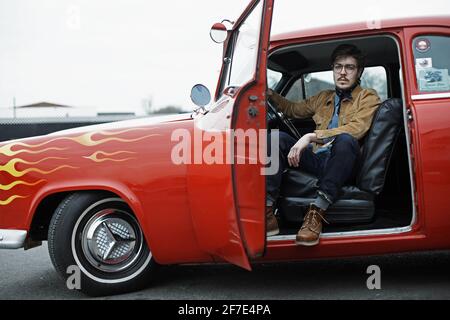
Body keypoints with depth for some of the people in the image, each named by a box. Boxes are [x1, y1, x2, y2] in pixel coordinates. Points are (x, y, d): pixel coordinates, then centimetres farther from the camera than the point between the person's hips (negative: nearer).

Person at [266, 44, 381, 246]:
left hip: (341, 163, -5)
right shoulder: (323, 97, 26)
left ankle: (317, 212, -40)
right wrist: (270, 94, 19)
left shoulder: (368, 97, 7)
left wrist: (311, 136, -21)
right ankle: (267, 210, -31)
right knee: (278, 138, -18)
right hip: (316, 159, 5)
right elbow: (293, 109, 38)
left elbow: (356, 128, -13)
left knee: (345, 139, -36)